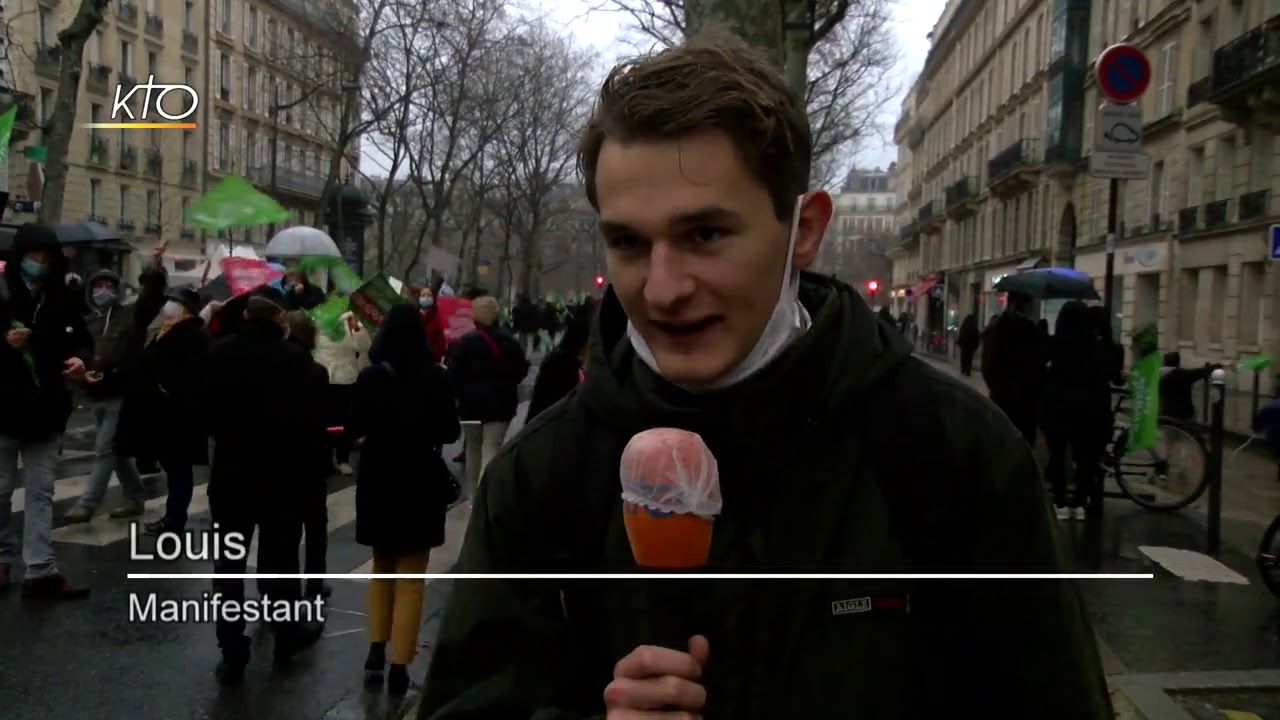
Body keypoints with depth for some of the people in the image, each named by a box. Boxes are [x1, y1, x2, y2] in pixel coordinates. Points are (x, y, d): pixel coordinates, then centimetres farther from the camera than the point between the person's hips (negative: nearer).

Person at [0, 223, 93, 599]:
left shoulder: (63, 297, 6)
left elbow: (81, 338, 11)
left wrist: (80, 358, -9)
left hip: (46, 409, 3)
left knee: (41, 492, 3)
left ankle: (40, 571, 3)